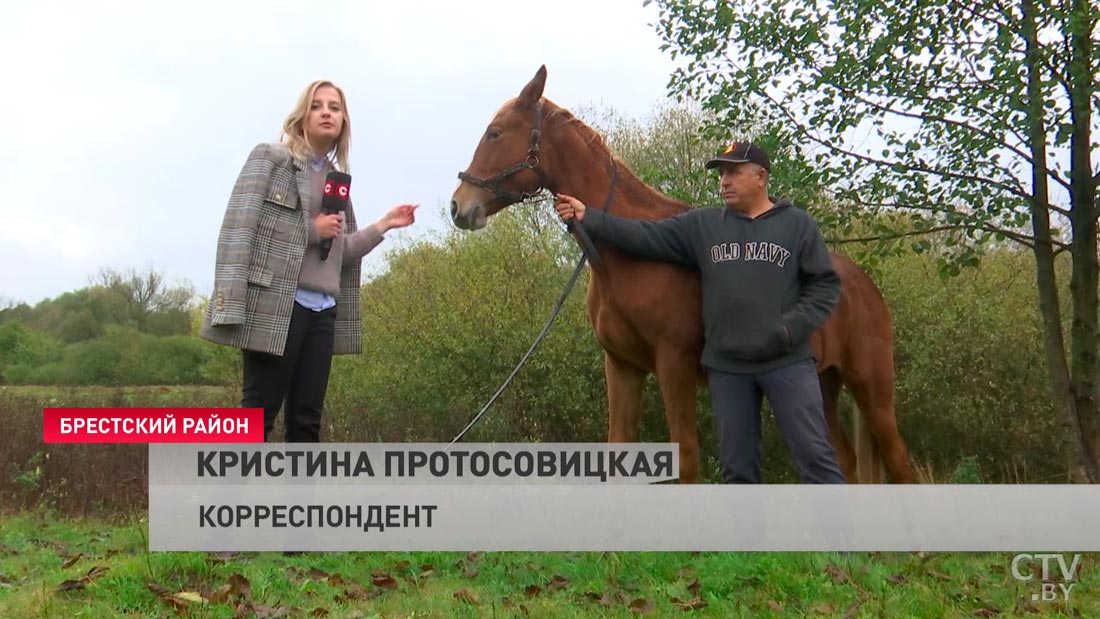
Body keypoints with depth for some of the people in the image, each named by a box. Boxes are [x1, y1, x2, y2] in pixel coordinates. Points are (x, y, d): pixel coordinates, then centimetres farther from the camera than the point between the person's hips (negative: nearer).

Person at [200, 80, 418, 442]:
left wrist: (385, 224, 9)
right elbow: (238, 228, -11)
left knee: (306, 420, 6)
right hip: (275, 305, -7)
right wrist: (312, 230, -14)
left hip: (322, 311, 7)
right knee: (258, 416, -7)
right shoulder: (270, 158, 1)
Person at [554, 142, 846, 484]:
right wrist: (588, 218, -6)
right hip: (726, 365, 3)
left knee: (814, 455, -3)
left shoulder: (798, 223, 3)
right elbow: (646, 236, 3)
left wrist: (792, 328, -13)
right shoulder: (702, 226, 9)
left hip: (787, 361, -3)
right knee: (738, 466, 8)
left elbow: (825, 284, 1)